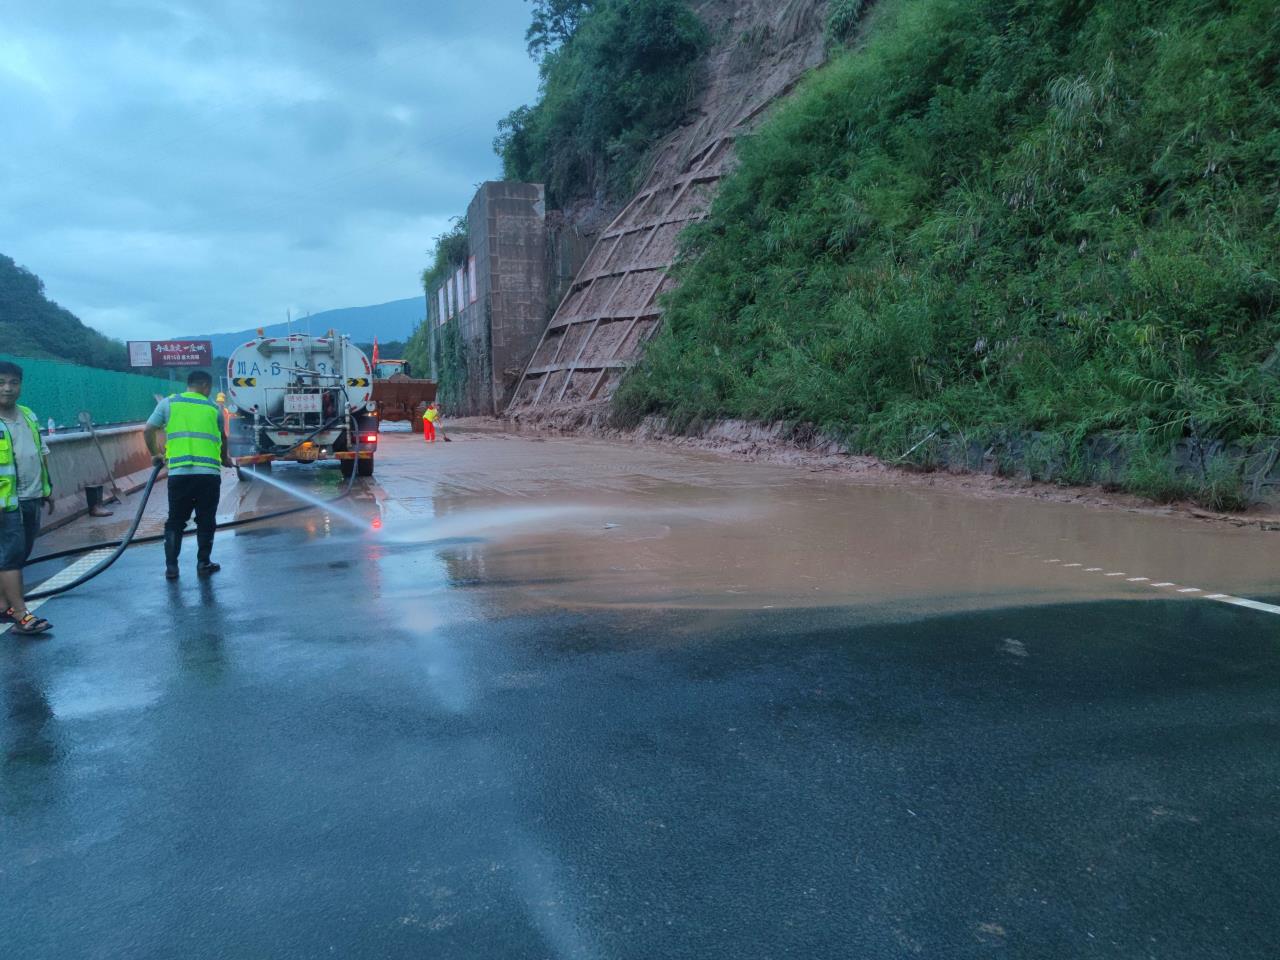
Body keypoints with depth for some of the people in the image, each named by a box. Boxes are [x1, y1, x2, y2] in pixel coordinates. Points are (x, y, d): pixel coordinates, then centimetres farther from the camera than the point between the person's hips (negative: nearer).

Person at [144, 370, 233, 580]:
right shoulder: (213, 408, 12)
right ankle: (204, 563, 13)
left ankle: (171, 566, 10)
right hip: (209, 473, -1)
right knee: (206, 521, 11)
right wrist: (224, 459, 44)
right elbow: (222, 438, 25)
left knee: (175, 521, 11)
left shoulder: (168, 403, 10)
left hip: (179, 473, 1)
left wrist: (155, 455, 24)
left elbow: (148, 431, 7)